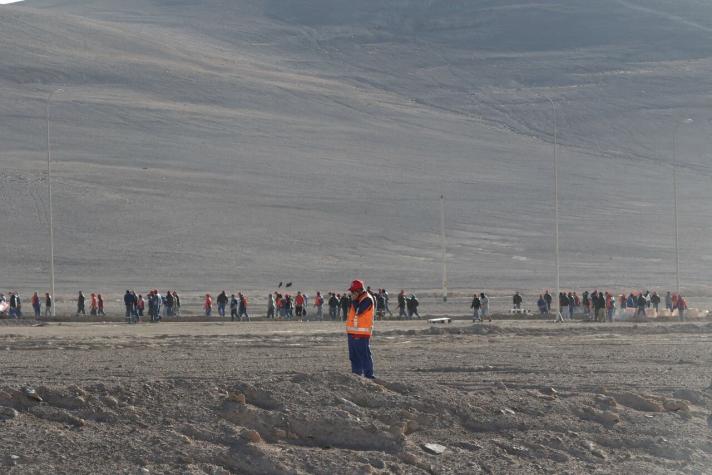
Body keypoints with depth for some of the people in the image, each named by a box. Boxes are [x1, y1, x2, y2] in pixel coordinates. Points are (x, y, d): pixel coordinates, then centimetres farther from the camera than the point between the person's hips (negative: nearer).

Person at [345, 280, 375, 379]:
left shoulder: (367, 300, -12)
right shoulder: (355, 300, 16)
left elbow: (358, 311, -24)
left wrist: (354, 300, -14)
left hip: (362, 334, -9)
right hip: (352, 333, 9)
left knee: (364, 355, -9)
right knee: (353, 356, 13)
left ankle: (369, 375, -8)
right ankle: (356, 374, 21)